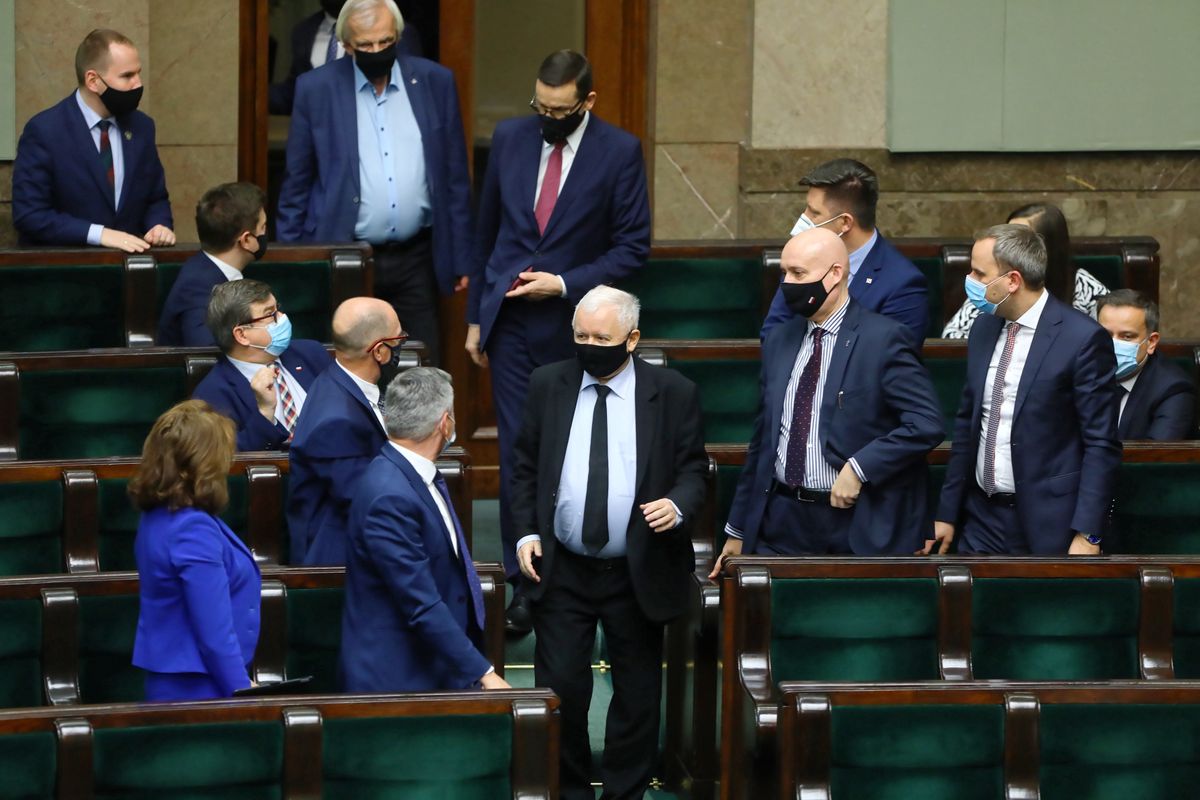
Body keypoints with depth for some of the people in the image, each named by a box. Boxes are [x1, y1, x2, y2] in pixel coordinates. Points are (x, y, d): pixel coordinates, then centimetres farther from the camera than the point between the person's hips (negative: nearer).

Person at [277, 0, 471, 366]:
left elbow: (455, 177, 9)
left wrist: (462, 259, 8)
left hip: (416, 262, 2)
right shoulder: (316, 89, -1)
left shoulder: (435, 82, 4)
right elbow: (296, 184, 4)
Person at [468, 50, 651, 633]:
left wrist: (565, 283, -14)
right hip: (511, 322, 2)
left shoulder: (619, 152, -6)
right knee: (518, 453, -3)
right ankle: (525, 581, 1)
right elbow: (487, 230, 12)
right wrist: (475, 316, 12)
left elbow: (633, 246, -4)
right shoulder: (509, 139, 4)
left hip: (573, 327, -2)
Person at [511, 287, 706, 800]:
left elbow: (693, 469, 2)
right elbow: (525, 466, 9)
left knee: (637, 695, 8)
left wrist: (678, 505, -20)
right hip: (561, 570, 1)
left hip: (639, 574, -1)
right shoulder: (548, 385, 2)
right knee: (559, 690, 0)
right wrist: (526, 533, -2)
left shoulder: (673, 394, -3)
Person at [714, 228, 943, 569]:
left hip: (859, 528, -5)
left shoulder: (884, 339, -7)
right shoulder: (778, 341, 13)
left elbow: (926, 424, -15)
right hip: (781, 525, 5)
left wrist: (859, 468, -20)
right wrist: (737, 531, 17)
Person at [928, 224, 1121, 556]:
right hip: (982, 518, 6)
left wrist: (1087, 536, -16)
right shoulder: (983, 329, 8)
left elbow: (1101, 445, -12)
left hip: (1048, 528, -6)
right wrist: (947, 513, 14)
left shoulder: (1083, 339, -13)